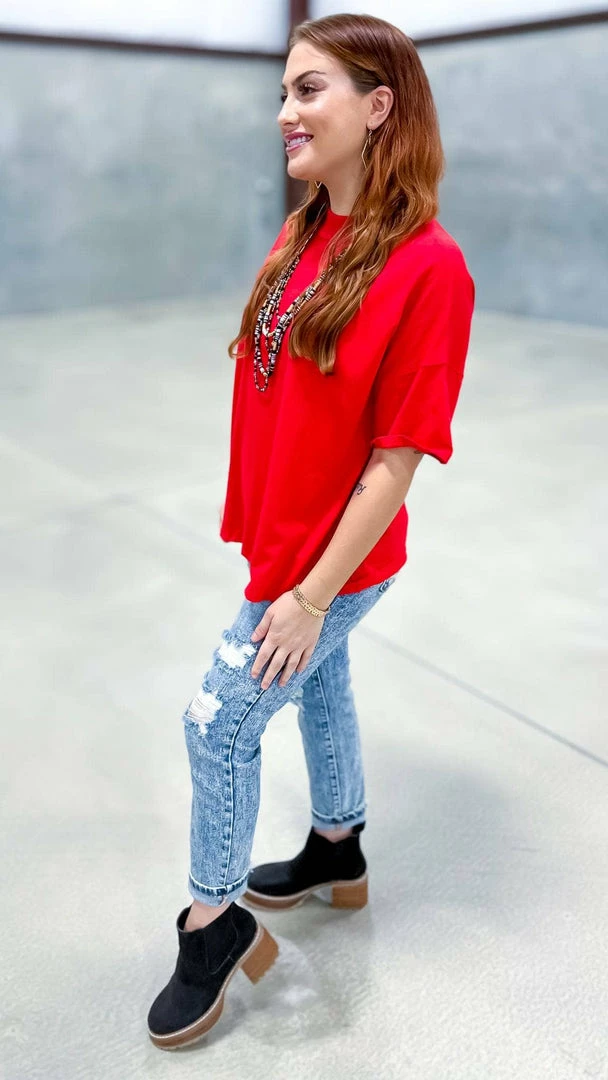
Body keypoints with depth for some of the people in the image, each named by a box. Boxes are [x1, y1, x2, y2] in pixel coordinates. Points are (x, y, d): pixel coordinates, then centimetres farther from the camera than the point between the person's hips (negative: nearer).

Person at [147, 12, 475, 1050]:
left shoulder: (426, 266, -22)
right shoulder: (299, 238, 2)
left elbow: (396, 459, -22)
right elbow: (273, 391, 8)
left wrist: (311, 594, -18)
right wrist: (257, 528, 7)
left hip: (331, 564, -7)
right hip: (280, 539, 7)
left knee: (219, 724, 4)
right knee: (319, 689, 23)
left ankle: (215, 924, 29)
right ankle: (337, 853, 48)